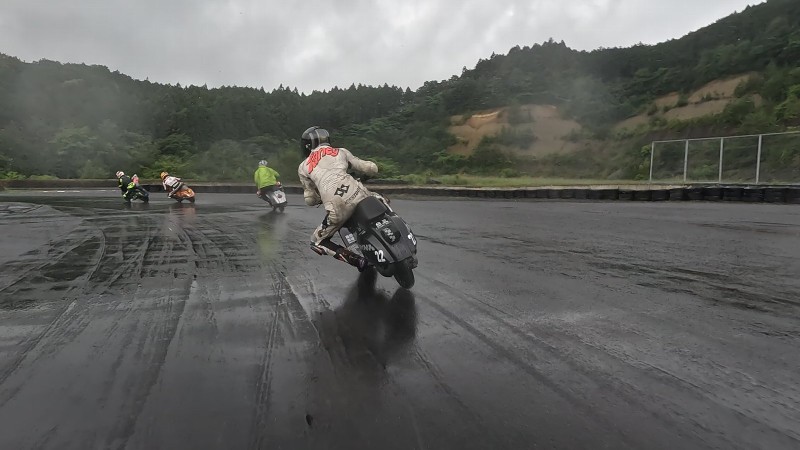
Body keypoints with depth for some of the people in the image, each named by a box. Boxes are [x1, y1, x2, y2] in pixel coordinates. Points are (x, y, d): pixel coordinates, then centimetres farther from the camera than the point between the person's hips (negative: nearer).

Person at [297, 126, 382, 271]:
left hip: (337, 209, -2)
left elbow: (310, 200, 24)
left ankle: (357, 261, 5)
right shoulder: (341, 152, 21)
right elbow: (372, 168, 20)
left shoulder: (303, 167, 21)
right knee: (381, 201, 36)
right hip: (358, 194, 2)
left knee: (317, 243, 21)